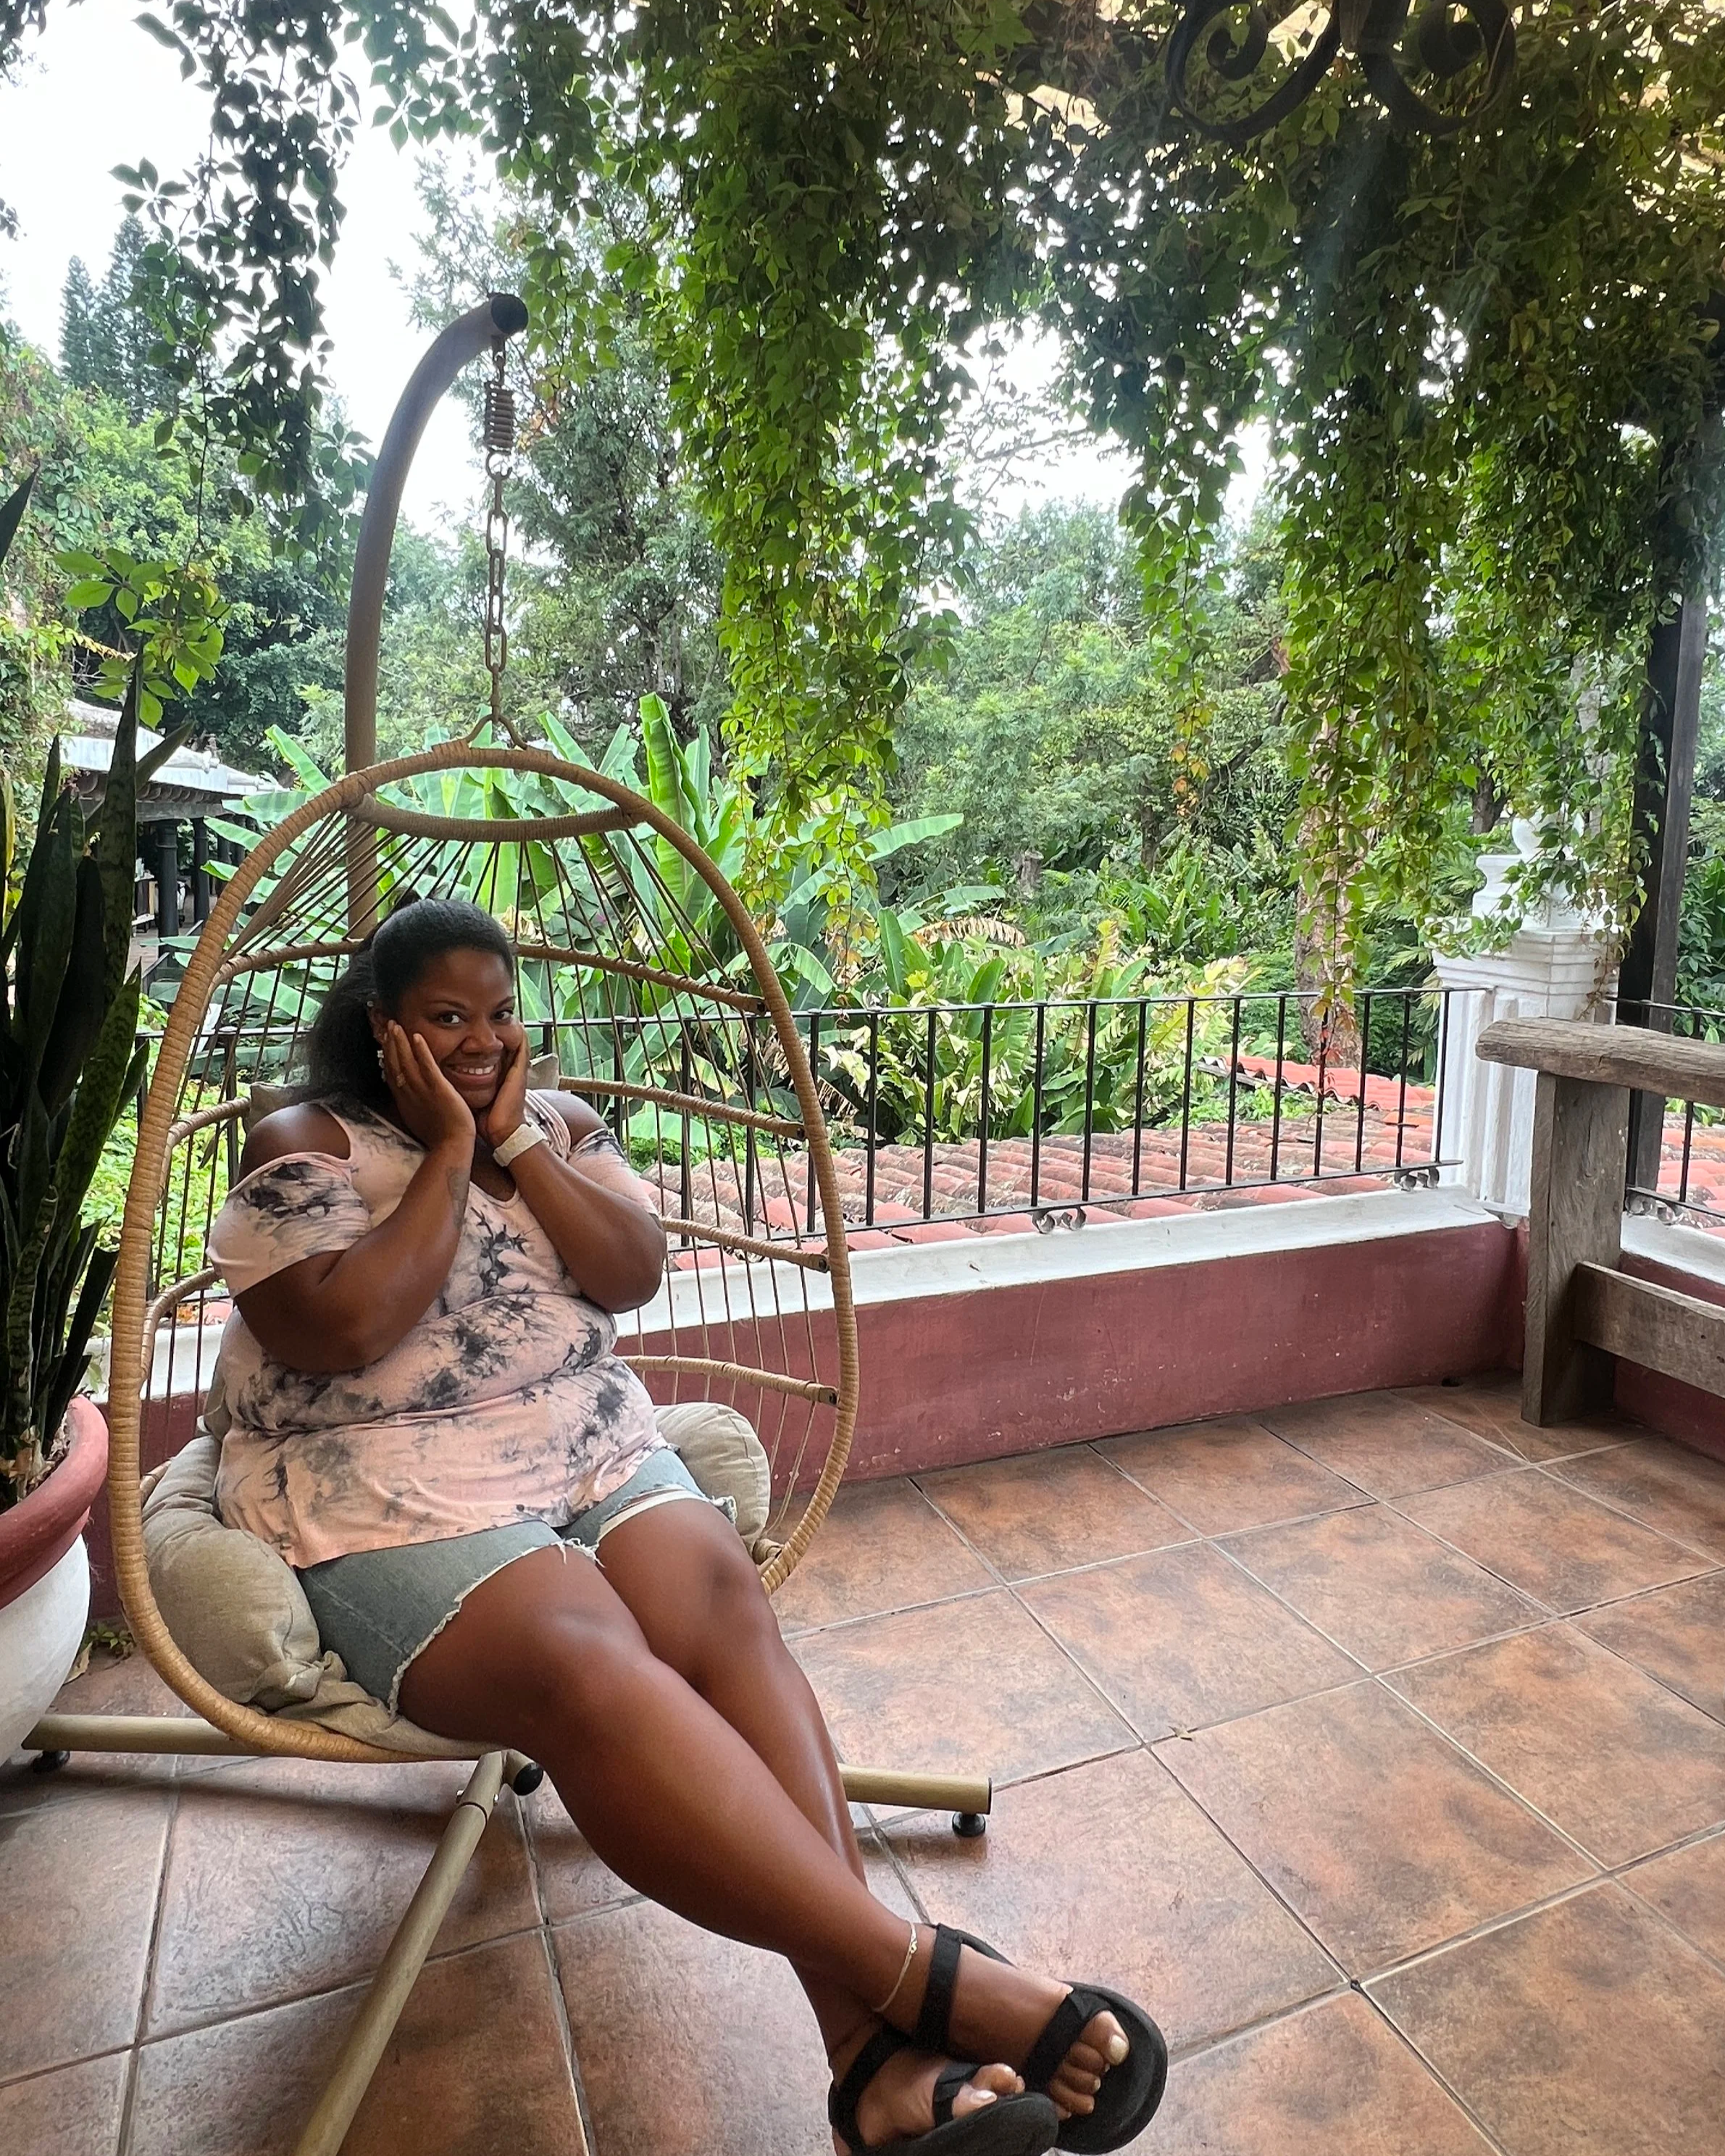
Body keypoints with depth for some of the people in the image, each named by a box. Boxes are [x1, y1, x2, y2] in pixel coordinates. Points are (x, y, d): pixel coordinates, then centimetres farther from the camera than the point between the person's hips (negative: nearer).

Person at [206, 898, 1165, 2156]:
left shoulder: (558, 1123, 12)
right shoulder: (307, 1145, -1)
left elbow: (633, 1276, -1)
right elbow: (345, 1329, -17)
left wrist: (516, 1143, -8)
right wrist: (448, 1152, -11)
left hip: (599, 1457, 5)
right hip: (402, 1509, -4)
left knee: (727, 1608, -26)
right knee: (589, 1670, -33)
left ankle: (873, 2049, -29)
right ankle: (932, 1977, -34)